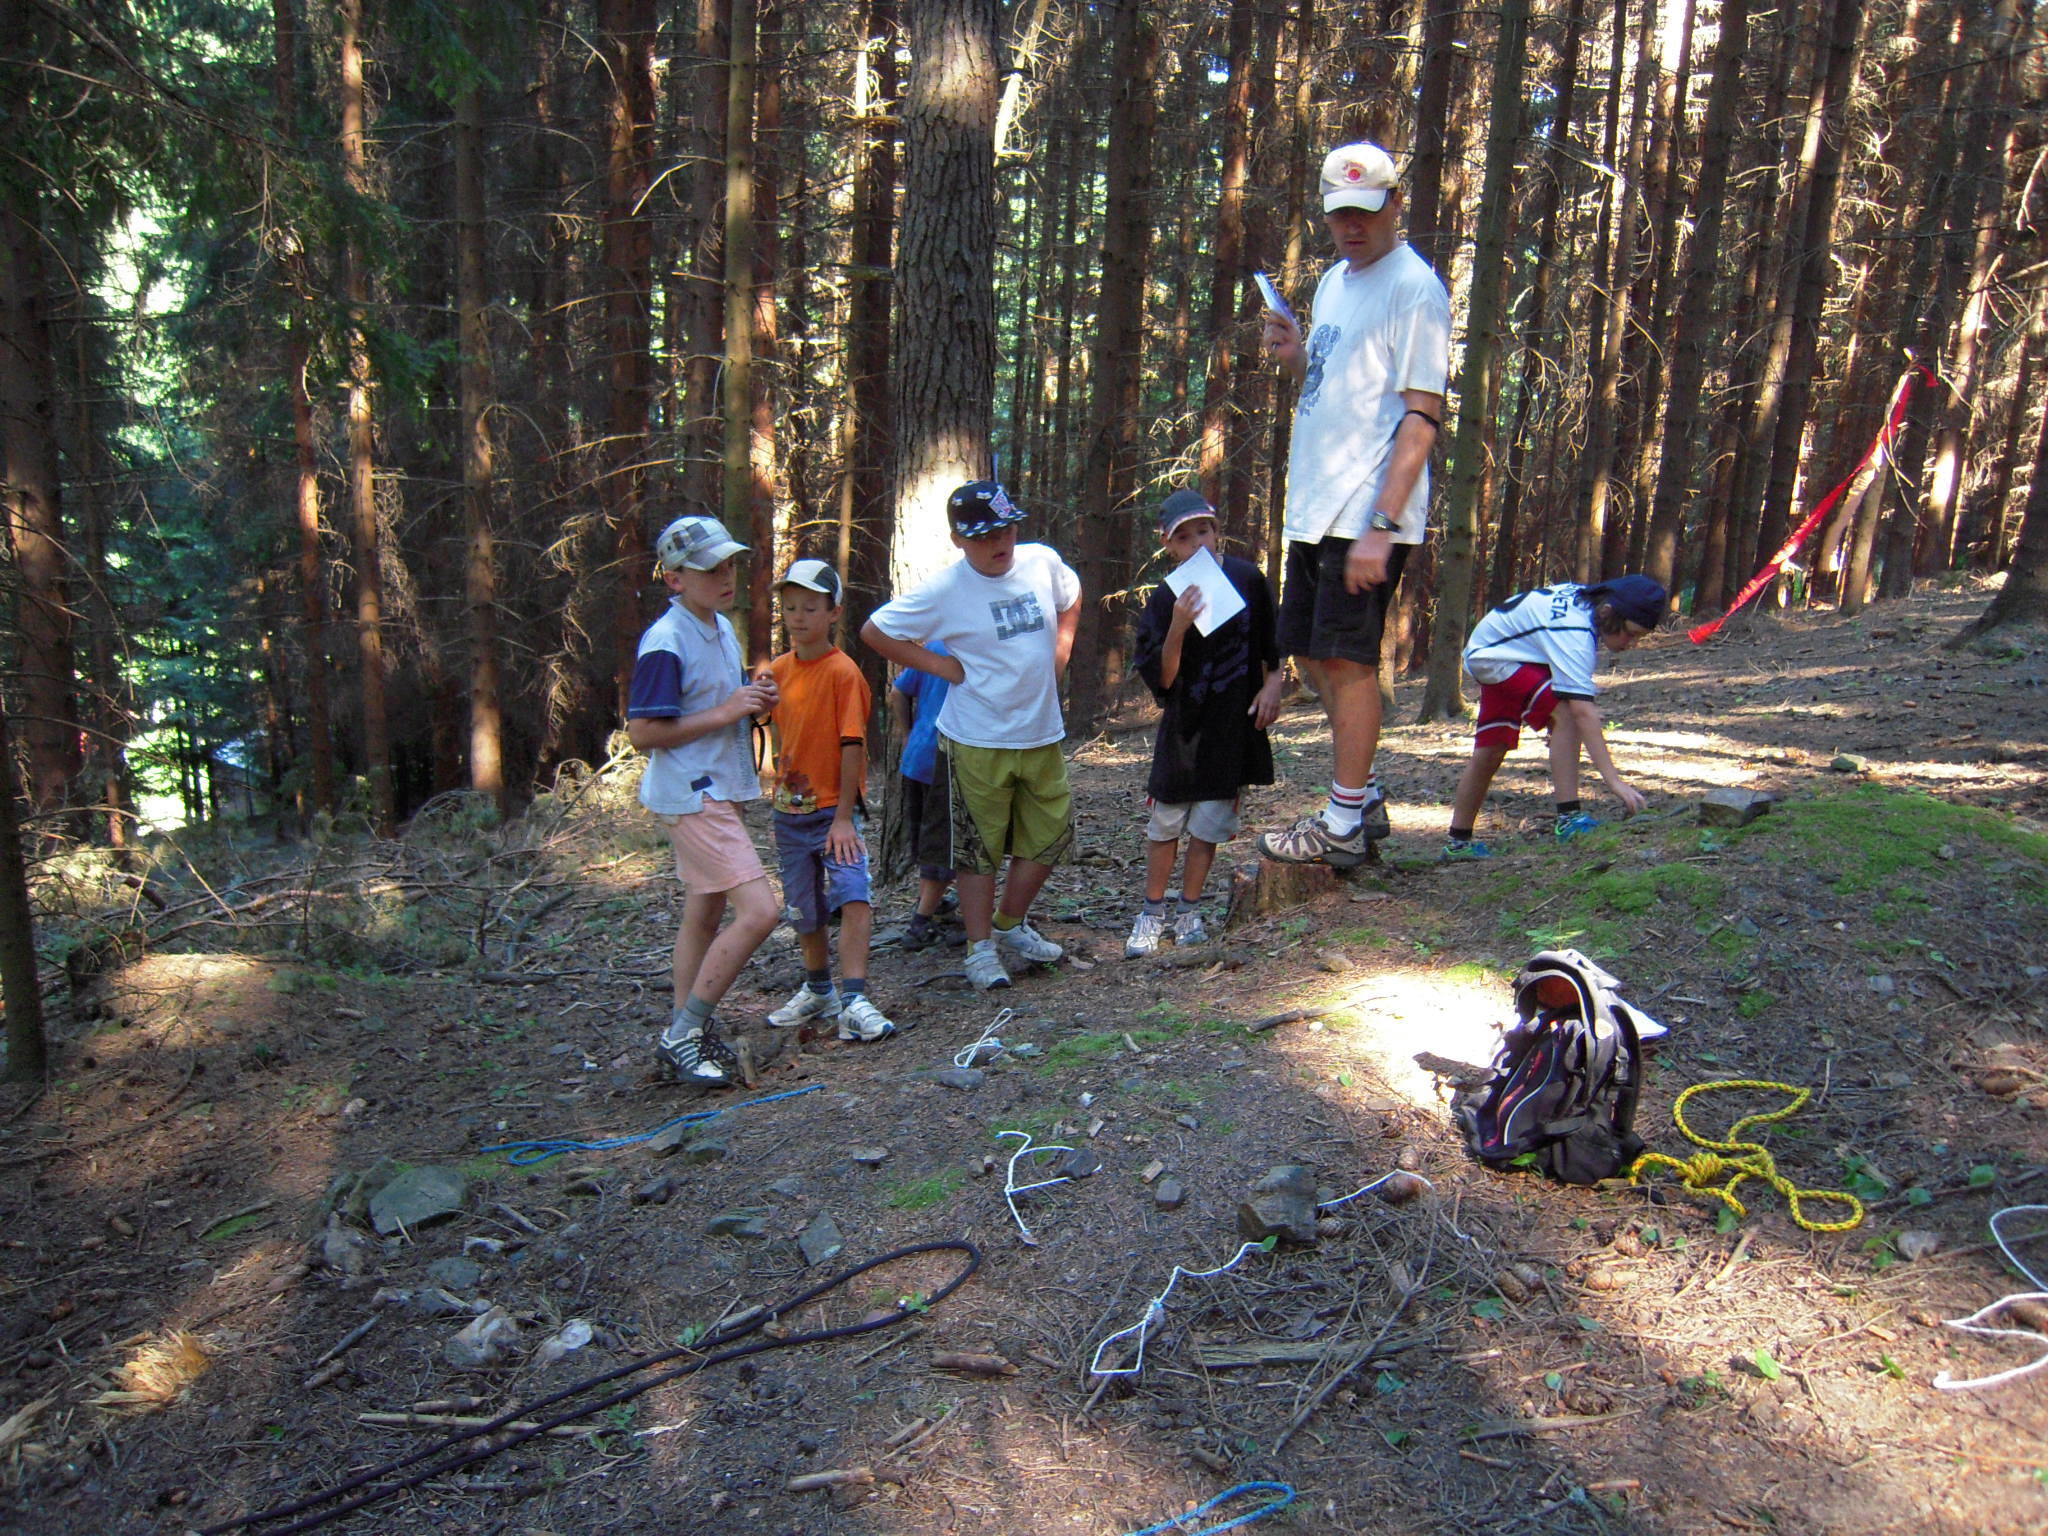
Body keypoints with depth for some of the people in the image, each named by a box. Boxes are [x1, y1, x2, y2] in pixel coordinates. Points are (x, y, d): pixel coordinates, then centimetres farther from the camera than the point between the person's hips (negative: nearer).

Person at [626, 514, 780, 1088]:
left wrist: (754, 702, 3)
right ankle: (683, 1033, -3)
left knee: (704, 914, 16)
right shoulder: (665, 644, -18)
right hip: (692, 797, -10)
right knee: (759, 911, -14)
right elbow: (643, 733, -19)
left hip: (719, 791, 10)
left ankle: (686, 1030, 28)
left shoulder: (722, 628, 11)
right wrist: (726, 713, -20)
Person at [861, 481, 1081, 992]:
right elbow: (874, 631, -9)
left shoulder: (1044, 562, 0)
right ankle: (981, 949, 18)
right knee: (978, 849, 4)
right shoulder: (945, 590, -14)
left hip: (1042, 736, 5)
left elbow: (1071, 600, 23)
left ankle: (1010, 925, 32)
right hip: (977, 743, -5)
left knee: (1050, 836, 12)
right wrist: (940, 665, -12)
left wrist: (1060, 649, 8)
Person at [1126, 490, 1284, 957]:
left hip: (1235, 725, 0)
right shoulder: (1164, 600, -7)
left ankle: (1189, 910, 19)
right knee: (1165, 822, 5)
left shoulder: (1246, 579, -4)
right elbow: (1160, 678, -12)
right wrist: (1177, 629, -26)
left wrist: (1272, 684, -1)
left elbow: (1272, 646, 12)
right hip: (1184, 724, 0)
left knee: (1208, 823, 3)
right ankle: (1152, 913, 20)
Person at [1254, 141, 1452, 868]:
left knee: (1347, 659, -6)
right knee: (1315, 654, 13)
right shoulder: (1333, 282, 18)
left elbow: (1421, 417, -16)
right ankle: (1363, 799, 26)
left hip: (1366, 517, -9)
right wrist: (1295, 358, 6)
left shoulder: (1413, 287, -9)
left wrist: (1383, 524, -23)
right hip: (1314, 507, 9)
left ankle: (1343, 824, 6)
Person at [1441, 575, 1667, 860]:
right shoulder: (1573, 634, -36)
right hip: (1494, 657, -10)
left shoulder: (1589, 598, -11)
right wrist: (1614, 780, -47)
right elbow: (1583, 712, -43)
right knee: (1565, 713, -29)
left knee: (1490, 750, 13)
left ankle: (1459, 842, 23)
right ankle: (1569, 820, -29)